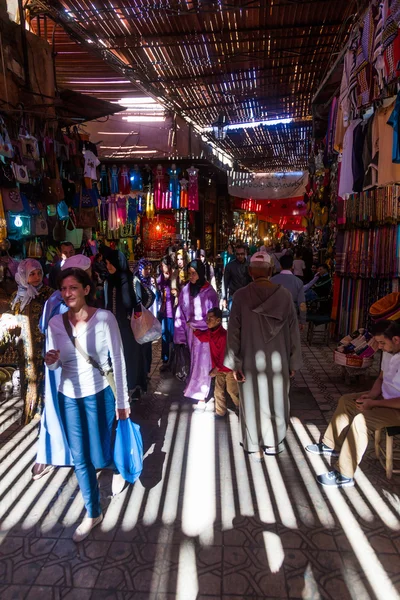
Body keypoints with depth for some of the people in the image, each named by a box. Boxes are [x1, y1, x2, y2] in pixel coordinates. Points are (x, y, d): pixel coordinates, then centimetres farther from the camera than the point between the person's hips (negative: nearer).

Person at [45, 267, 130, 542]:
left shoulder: (105, 318, -16)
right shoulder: (55, 323, -4)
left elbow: (118, 360, -11)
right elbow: (57, 363, 6)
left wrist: (122, 401, -8)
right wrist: (50, 362, -19)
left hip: (99, 394, -3)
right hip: (68, 396, 4)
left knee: (99, 456, 7)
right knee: (80, 458, 9)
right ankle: (93, 513, 30)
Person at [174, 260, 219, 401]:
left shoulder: (209, 292, -13)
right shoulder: (185, 291, -1)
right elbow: (180, 315, 3)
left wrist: (193, 324, -5)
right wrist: (180, 336, 1)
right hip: (190, 332, 3)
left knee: (203, 361, 6)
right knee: (193, 360, 11)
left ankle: (200, 392, 21)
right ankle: (193, 388, 25)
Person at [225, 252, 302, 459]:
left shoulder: (241, 296, -12)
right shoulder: (284, 295, -8)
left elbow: (233, 332, -10)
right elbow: (293, 331, -3)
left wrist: (235, 363, -2)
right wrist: (293, 362, 7)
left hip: (250, 360, -1)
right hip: (277, 360, 1)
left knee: (253, 402, 14)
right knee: (276, 401, 19)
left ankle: (254, 447, 28)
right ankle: (274, 443, 35)